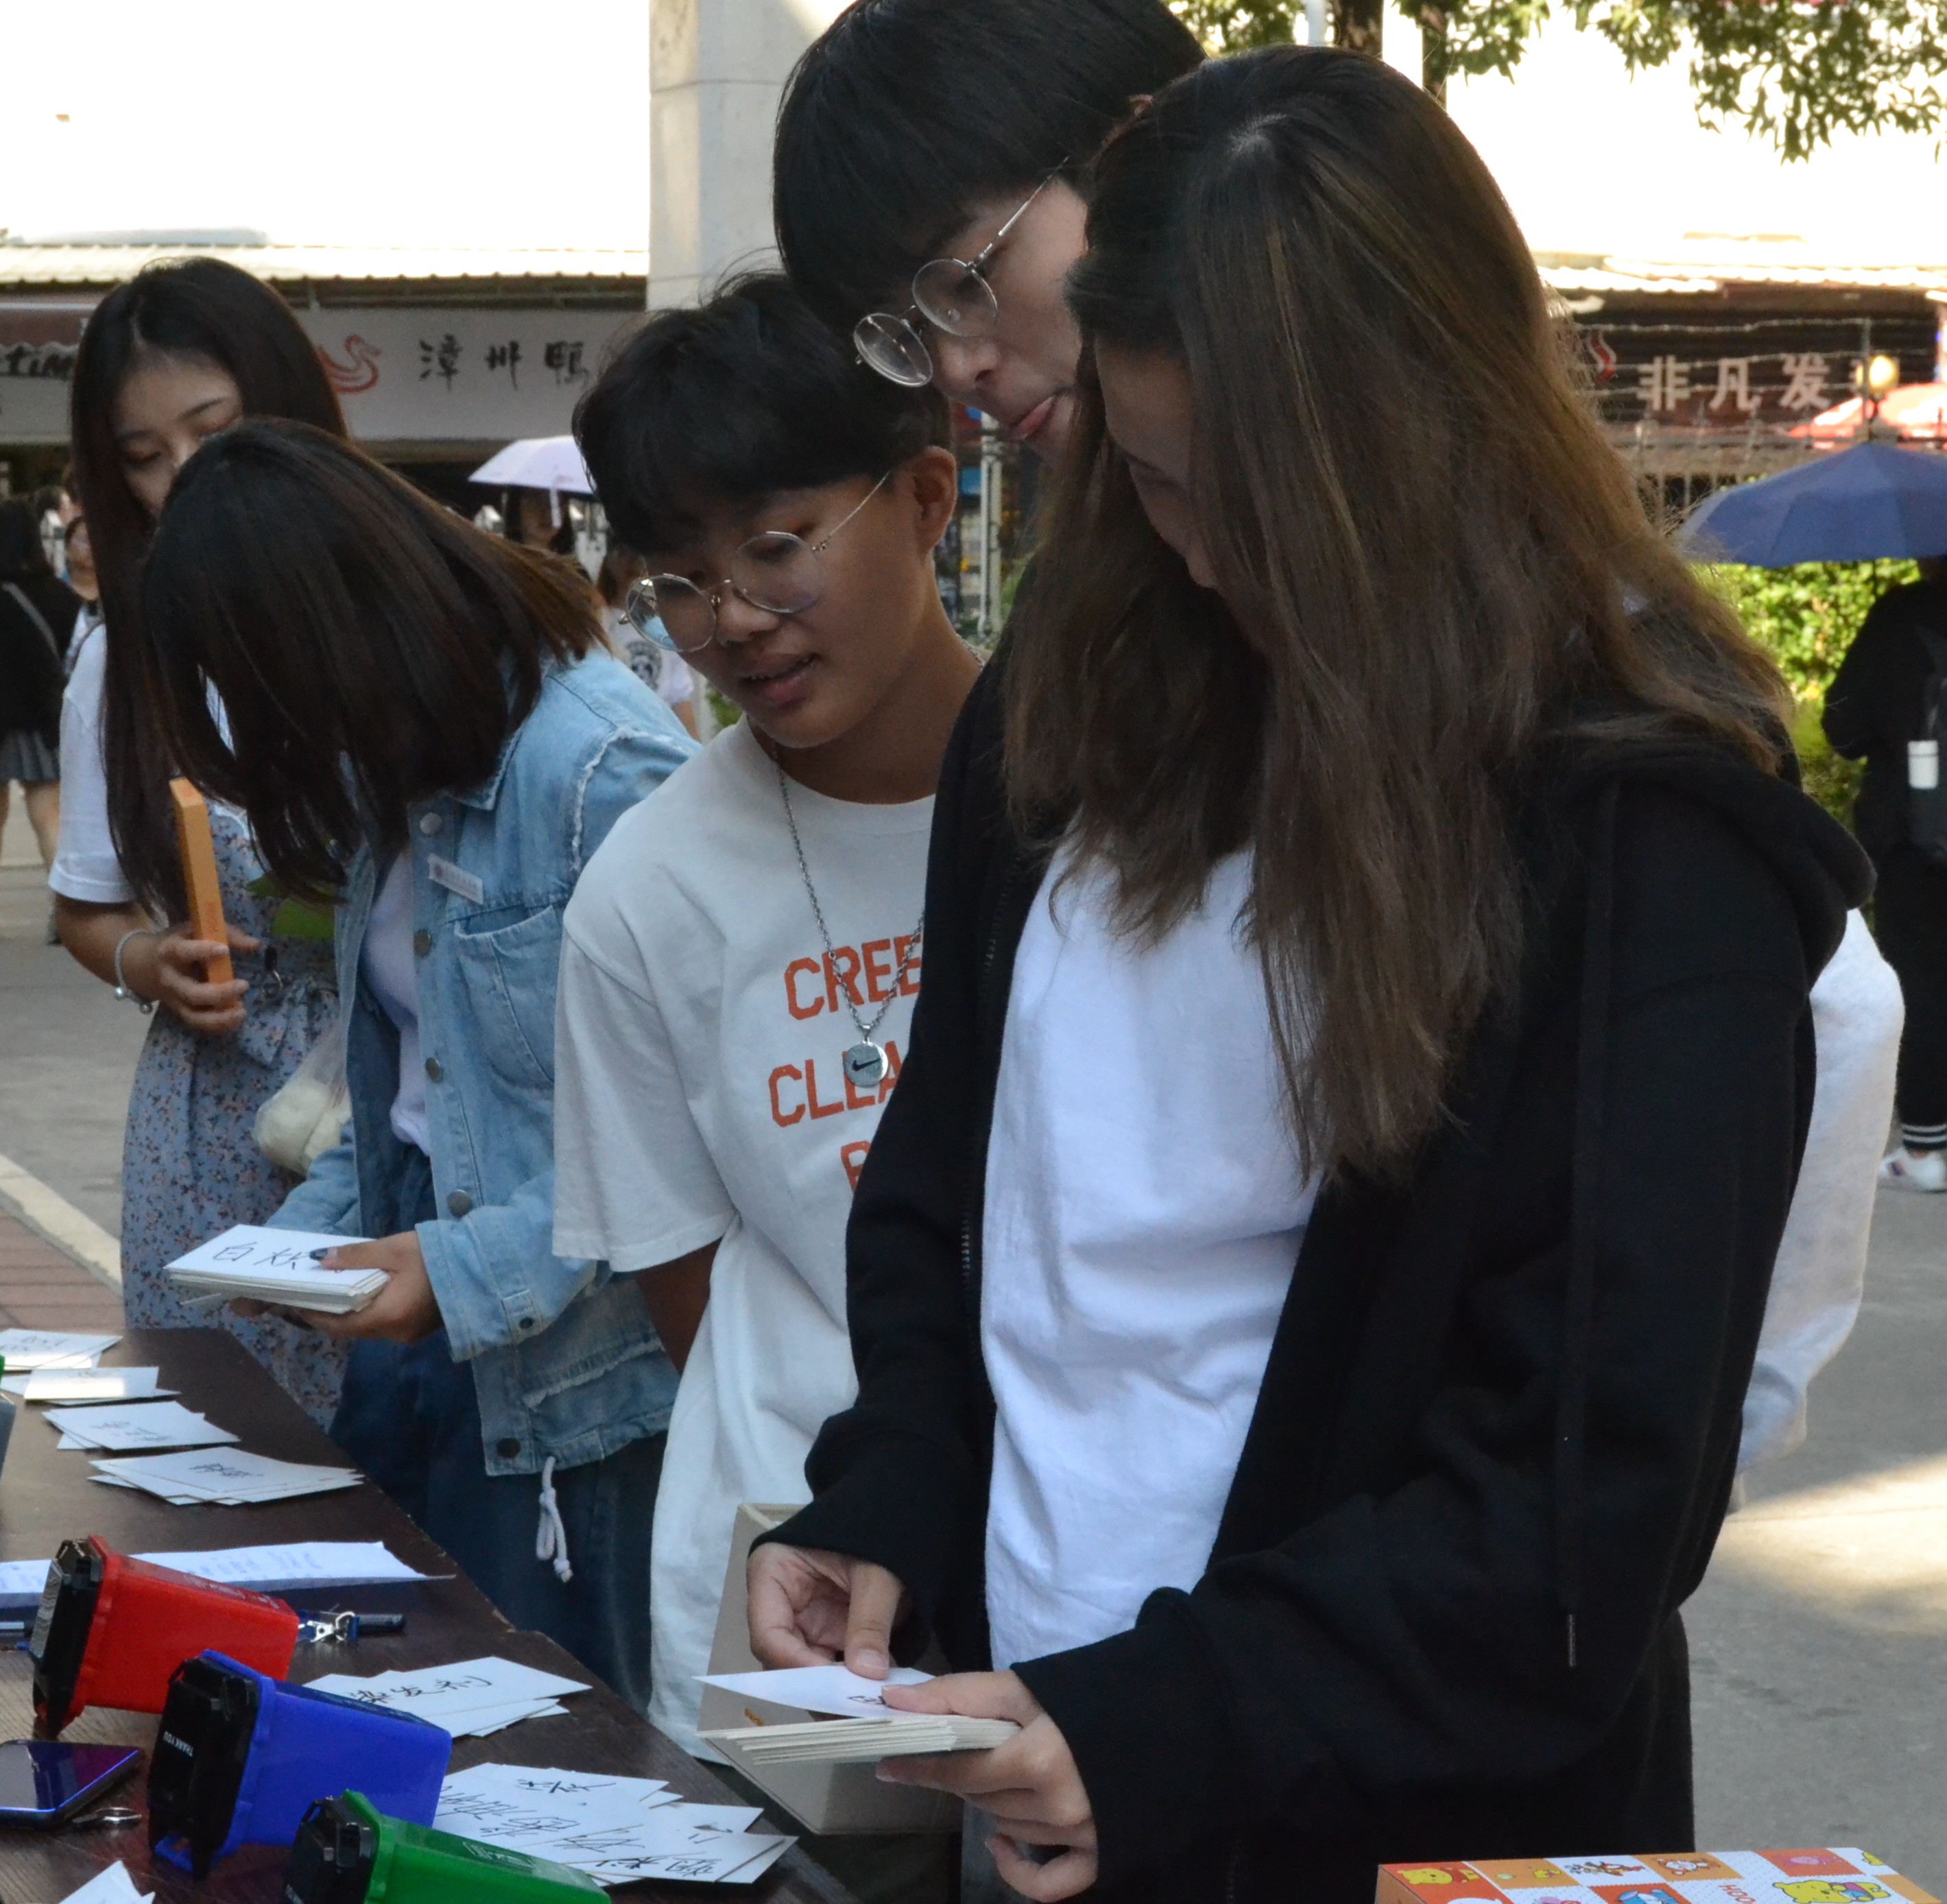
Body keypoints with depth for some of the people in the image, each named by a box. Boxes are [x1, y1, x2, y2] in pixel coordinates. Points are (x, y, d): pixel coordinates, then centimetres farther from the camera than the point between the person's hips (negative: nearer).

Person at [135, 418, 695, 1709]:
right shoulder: (404, 771, 9)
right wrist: (312, 1232, 4)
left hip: (568, 1371, -8)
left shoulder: (603, 770, -21)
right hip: (415, 1319, 8)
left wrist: (471, 1270, -23)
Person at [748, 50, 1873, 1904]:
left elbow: (1596, 1478, -17)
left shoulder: (1644, 833, -16)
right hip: (1029, 1748, 5)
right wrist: (886, 1514, -4)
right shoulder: (1077, 697, 1)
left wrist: (1168, 1727, -23)